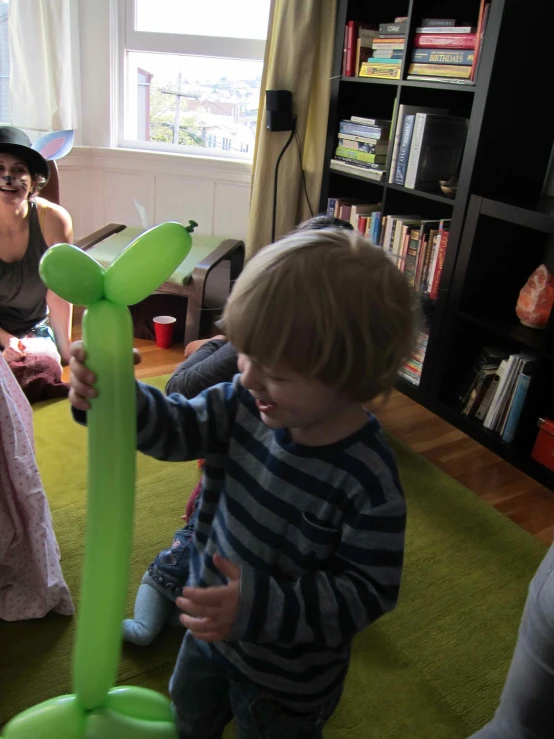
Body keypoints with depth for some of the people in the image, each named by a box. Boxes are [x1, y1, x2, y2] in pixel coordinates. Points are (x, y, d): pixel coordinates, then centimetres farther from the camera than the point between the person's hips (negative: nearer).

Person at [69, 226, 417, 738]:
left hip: (286, 676, -5)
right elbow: (177, 428, -10)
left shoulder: (367, 480, -36)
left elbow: (367, 591, -29)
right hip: (213, 627, 6)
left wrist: (260, 609, -37)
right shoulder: (245, 405, -22)